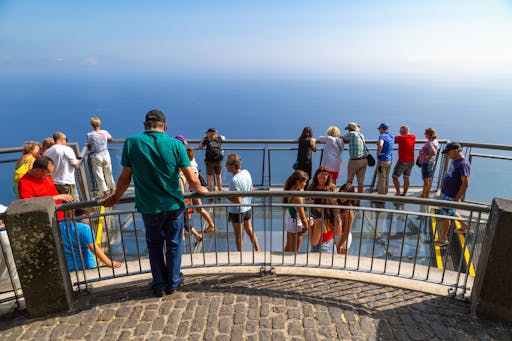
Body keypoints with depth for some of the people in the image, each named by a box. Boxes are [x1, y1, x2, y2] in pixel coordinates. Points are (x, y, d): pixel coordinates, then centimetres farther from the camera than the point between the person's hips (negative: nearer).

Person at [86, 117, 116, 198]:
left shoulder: (90, 135, -10)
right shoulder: (105, 132, -2)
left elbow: (89, 147, -6)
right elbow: (110, 138, 18)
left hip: (96, 157, -3)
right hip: (106, 155, 3)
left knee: (99, 175, 4)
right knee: (108, 174, 15)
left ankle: (105, 192, 3)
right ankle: (112, 190, 28)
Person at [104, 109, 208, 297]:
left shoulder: (131, 143, -9)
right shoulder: (175, 144, -11)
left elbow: (125, 178, -2)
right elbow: (192, 180, -11)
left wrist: (115, 198, 15)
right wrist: (200, 189, 11)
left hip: (148, 207, 1)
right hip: (174, 205, 0)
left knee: (154, 245, 22)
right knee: (174, 244, 18)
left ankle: (159, 285, 30)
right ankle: (172, 283, 32)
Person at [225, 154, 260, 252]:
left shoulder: (235, 181, -30)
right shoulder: (246, 172, -7)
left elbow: (237, 201, -28)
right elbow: (251, 188, 7)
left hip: (237, 211, -7)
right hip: (248, 208, 7)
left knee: (238, 235, 14)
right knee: (250, 231, 24)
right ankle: (257, 251, 36)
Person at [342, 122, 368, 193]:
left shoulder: (351, 134, -7)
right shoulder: (362, 135, 11)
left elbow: (343, 139, 7)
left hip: (355, 161, -6)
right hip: (364, 160, 6)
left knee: (349, 180, 9)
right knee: (361, 180, 9)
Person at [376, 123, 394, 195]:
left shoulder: (382, 136, -17)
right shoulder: (391, 136, 7)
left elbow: (380, 145, -38)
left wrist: (378, 152, -20)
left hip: (382, 160, -8)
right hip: (389, 160, 8)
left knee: (381, 179, 1)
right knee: (386, 178, 17)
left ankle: (381, 195, 8)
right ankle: (385, 192, 28)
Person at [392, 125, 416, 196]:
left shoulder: (401, 137, -12)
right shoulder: (413, 137, 7)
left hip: (403, 161, -7)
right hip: (411, 161, 7)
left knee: (395, 176, 3)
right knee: (406, 178, 12)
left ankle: (398, 192, -1)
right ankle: (404, 194, 16)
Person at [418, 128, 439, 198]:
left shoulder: (430, 143, -25)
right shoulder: (435, 141, 7)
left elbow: (433, 152, -41)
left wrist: (427, 157, -23)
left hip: (426, 163, -10)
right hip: (431, 162, 10)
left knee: (426, 180, 0)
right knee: (429, 179, 17)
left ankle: (424, 196, 10)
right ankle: (427, 195, 28)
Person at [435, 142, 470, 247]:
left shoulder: (463, 164, -23)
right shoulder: (455, 161, 5)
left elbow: (465, 183, -25)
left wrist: (457, 198, -23)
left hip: (451, 196, -9)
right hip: (445, 193, 9)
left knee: (445, 216, 2)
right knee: (452, 212, 27)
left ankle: (443, 239, 16)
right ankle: (465, 226, 48)